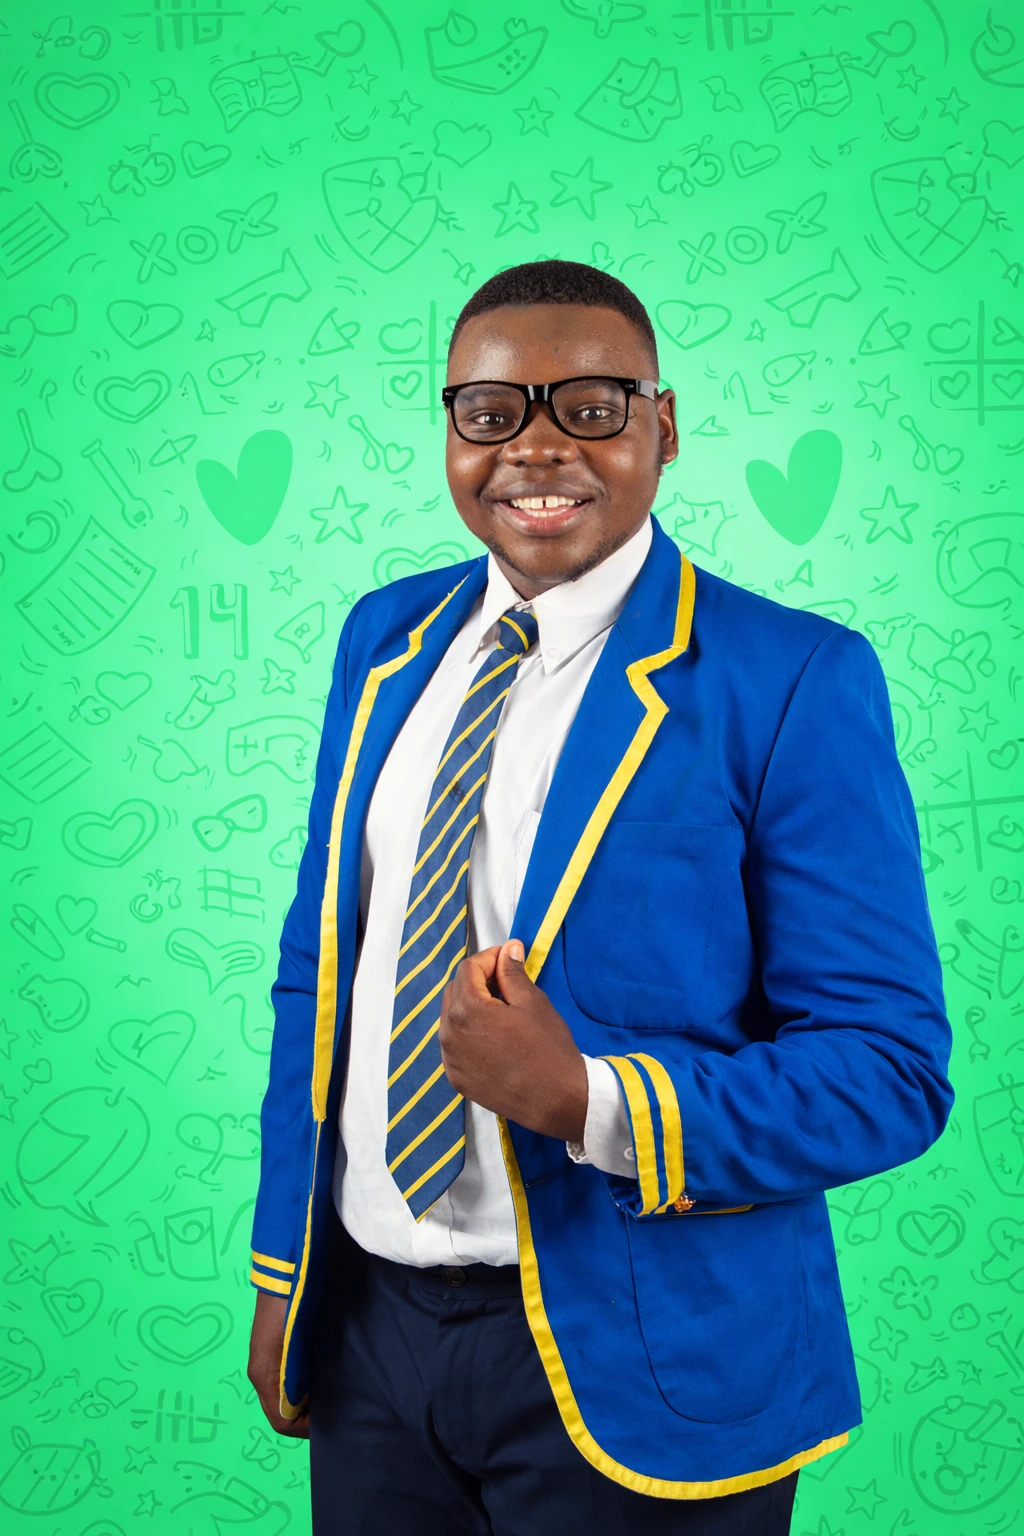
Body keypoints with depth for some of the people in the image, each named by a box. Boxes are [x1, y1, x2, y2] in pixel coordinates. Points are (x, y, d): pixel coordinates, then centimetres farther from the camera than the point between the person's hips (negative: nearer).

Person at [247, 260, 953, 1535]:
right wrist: (284, 1271, 10)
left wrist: (592, 1102, -25)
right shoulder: (384, 638, 4)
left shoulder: (795, 681, -13)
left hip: (632, 1373, -4)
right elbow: (317, 972, 10)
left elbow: (890, 1070, -13)